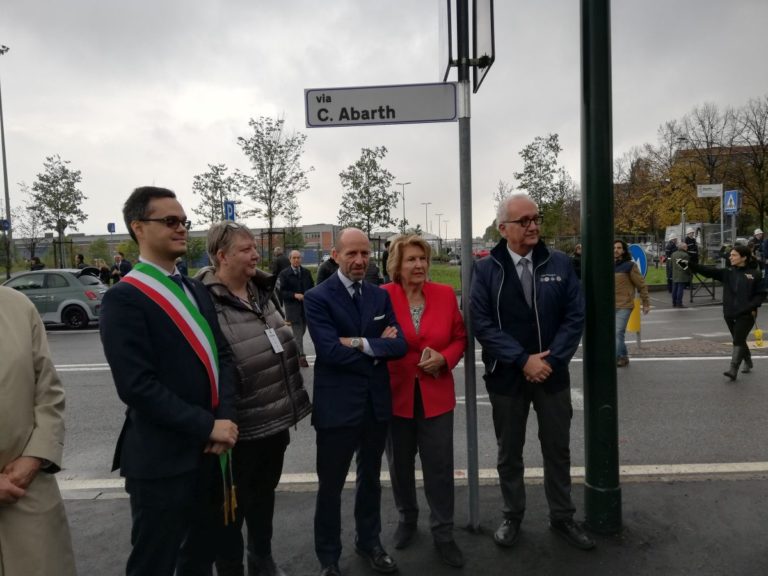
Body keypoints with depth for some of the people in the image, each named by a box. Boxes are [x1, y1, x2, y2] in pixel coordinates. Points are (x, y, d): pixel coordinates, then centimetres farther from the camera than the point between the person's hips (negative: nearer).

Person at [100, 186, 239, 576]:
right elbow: (138, 386, -21)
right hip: (162, 459, -7)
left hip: (209, 451, 7)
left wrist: (226, 417, -9)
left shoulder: (197, 291, 10)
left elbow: (222, 356, 6)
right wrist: (208, 426, -18)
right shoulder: (123, 299, -14)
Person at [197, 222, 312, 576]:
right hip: (240, 428, -7)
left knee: (264, 495, 25)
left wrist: (292, 402, 16)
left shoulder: (262, 291, 5)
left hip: (275, 419, 8)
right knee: (234, 504, 14)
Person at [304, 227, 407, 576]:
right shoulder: (317, 298, -10)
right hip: (337, 405, -5)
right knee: (330, 485, 12)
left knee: (370, 479, 22)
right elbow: (330, 350, -22)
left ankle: (369, 542, 44)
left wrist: (361, 344, -18)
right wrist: (378, 348, -13)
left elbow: (400, 344, -5)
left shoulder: (380, 296, 5)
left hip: (377, 403, 5)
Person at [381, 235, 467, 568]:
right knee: (400, 464, 17)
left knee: (440, 466, 5)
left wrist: (444, 359, -12)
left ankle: (443, 534, 25)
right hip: (395, 394, 0)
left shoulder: (445, 294, -1)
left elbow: (460, 338, 4)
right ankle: (407, 519, 42)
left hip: (436, 394, 1)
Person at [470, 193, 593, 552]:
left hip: (553, 373, 2)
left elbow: (575, 316, -4)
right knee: (509, 452, 14)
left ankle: (562, 517, 34)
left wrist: (551, 359, -14)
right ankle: (512, 517, 33)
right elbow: (482, 323, -13)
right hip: (506, 376, -1)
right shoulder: (486, 269, -6)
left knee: (558, 450, 15)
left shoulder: (560, 264, 0)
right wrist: (523, 360, -19)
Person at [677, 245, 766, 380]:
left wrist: (752, 307, -16)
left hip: (746, 314, -5)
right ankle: (748, 363, 40)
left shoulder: (755, 274, -5)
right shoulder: (727, 272, 4)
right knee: (739, 340, 18)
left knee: (738, 341, -11)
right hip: (730, 314, 5)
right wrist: (689, 264, -21)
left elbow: (761, 294, -1)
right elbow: (708, 271, -8)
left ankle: (733, 370, -11)